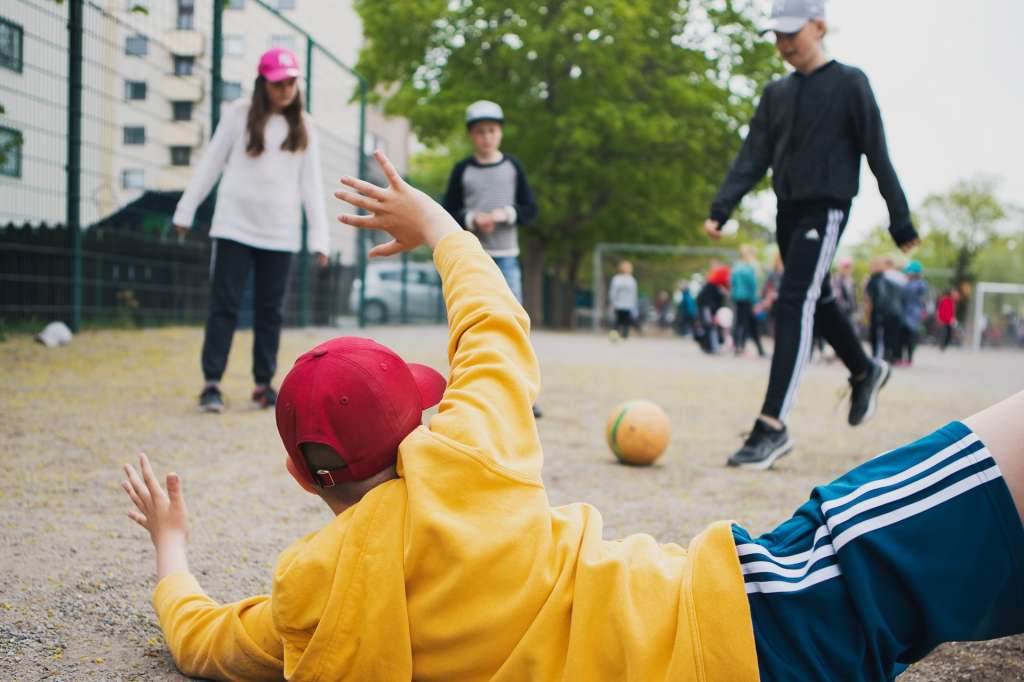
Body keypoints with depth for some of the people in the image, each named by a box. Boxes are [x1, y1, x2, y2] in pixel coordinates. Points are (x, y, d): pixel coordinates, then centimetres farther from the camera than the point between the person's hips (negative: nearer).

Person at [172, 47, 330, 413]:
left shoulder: (303, 126, 9)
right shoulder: (239, 114, 3)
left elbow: (311, 183, 9)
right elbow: (211, 163, 7)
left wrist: (319, 237, 3)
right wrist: (185, 211, 6)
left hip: (280, 233, 2)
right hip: (234, 227, -2)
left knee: (270, 311, 6)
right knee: (224, 305, -5)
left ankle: (263, 383, 14)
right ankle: (212, 383, -3)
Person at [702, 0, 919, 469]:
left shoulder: (849, 84, -3)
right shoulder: (777, 93, 13)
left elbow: (877, 154, -4)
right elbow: (753, 158, 9)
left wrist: (900, 221, -4)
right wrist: (721, 209, -4)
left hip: (825, 208, -6)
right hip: (788, 211, 6)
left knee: (794, 305, -17)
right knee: (816, 302, 15)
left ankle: (772, 426, -21)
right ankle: (865, 372, 41)